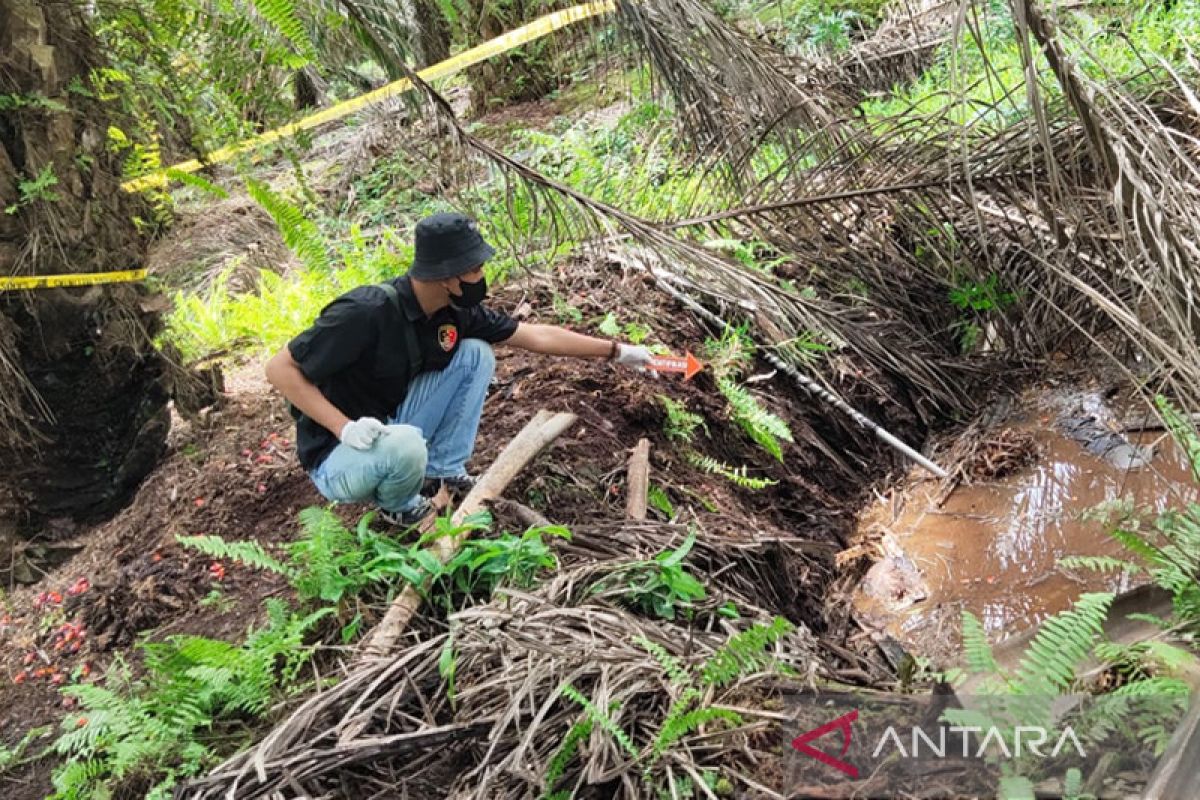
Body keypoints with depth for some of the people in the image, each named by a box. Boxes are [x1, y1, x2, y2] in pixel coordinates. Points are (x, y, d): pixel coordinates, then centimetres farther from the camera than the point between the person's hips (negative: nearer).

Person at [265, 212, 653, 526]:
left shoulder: (456, 311, -8)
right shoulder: (368, 312, -31)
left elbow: (537, 336, 3)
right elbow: (280, 368, -24)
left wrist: (616, 350, 6)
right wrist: (345, 427, -33)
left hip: (392, 427, 6)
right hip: (338, 457, -6)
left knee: (475, 355, -6)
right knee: (406, 444, -39)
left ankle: (442, 472, 4)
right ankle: (399, 507, -2)